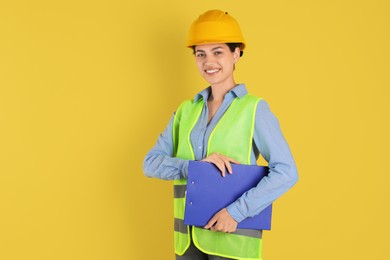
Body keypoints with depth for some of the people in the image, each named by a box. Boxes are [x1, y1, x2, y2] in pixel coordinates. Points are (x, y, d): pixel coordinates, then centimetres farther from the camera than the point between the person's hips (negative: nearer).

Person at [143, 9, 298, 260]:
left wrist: (238, 211, -19)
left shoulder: (255, 109, -4)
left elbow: (286, 172, -11)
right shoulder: (186, 110, 8)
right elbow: (151, 163, 2)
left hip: (233, 240, -4)